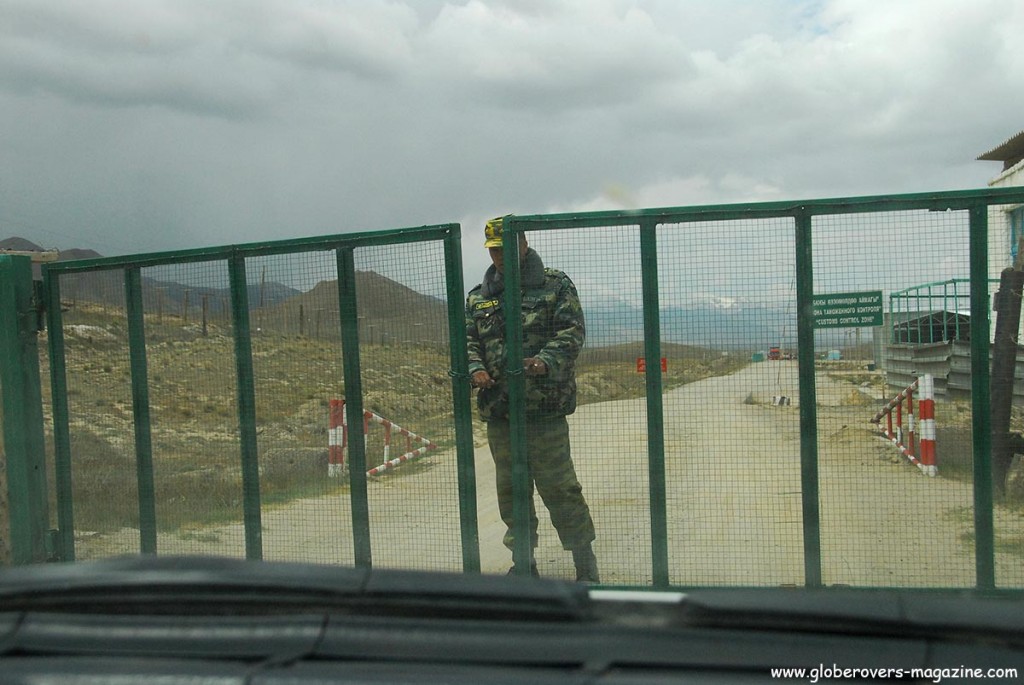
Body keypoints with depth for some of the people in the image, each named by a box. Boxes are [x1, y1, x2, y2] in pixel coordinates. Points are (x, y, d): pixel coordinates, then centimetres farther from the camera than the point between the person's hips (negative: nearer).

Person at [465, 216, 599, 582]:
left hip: (545, 407, -4)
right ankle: (524, 561, 26)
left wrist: (545, 362, -23)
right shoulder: (478, 297, 15)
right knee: (510, 490, 12)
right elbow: (467, 339, 12)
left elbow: (573, 332, -5)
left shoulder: (556, 285, 4)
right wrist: (475, 369, -10)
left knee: (559, 487, -4)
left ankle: (585, 565, 9)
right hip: (498, 412, 5)